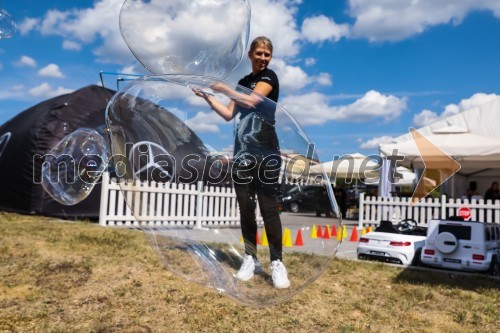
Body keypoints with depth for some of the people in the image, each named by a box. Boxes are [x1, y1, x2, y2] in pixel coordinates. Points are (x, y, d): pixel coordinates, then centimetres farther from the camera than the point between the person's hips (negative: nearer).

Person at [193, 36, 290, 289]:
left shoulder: (269, 77, 3)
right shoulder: (244, 82, 20)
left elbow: (252, 101, -14)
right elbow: (229, 114, 17)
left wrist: (222, 88, -5)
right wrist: (207, 96, 10)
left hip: (266, 154, -5)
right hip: (242, 154, 5)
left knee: (269, 208, -6)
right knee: (246, 207, 5)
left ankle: (277, 262, 1)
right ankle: (251, 259, 15)